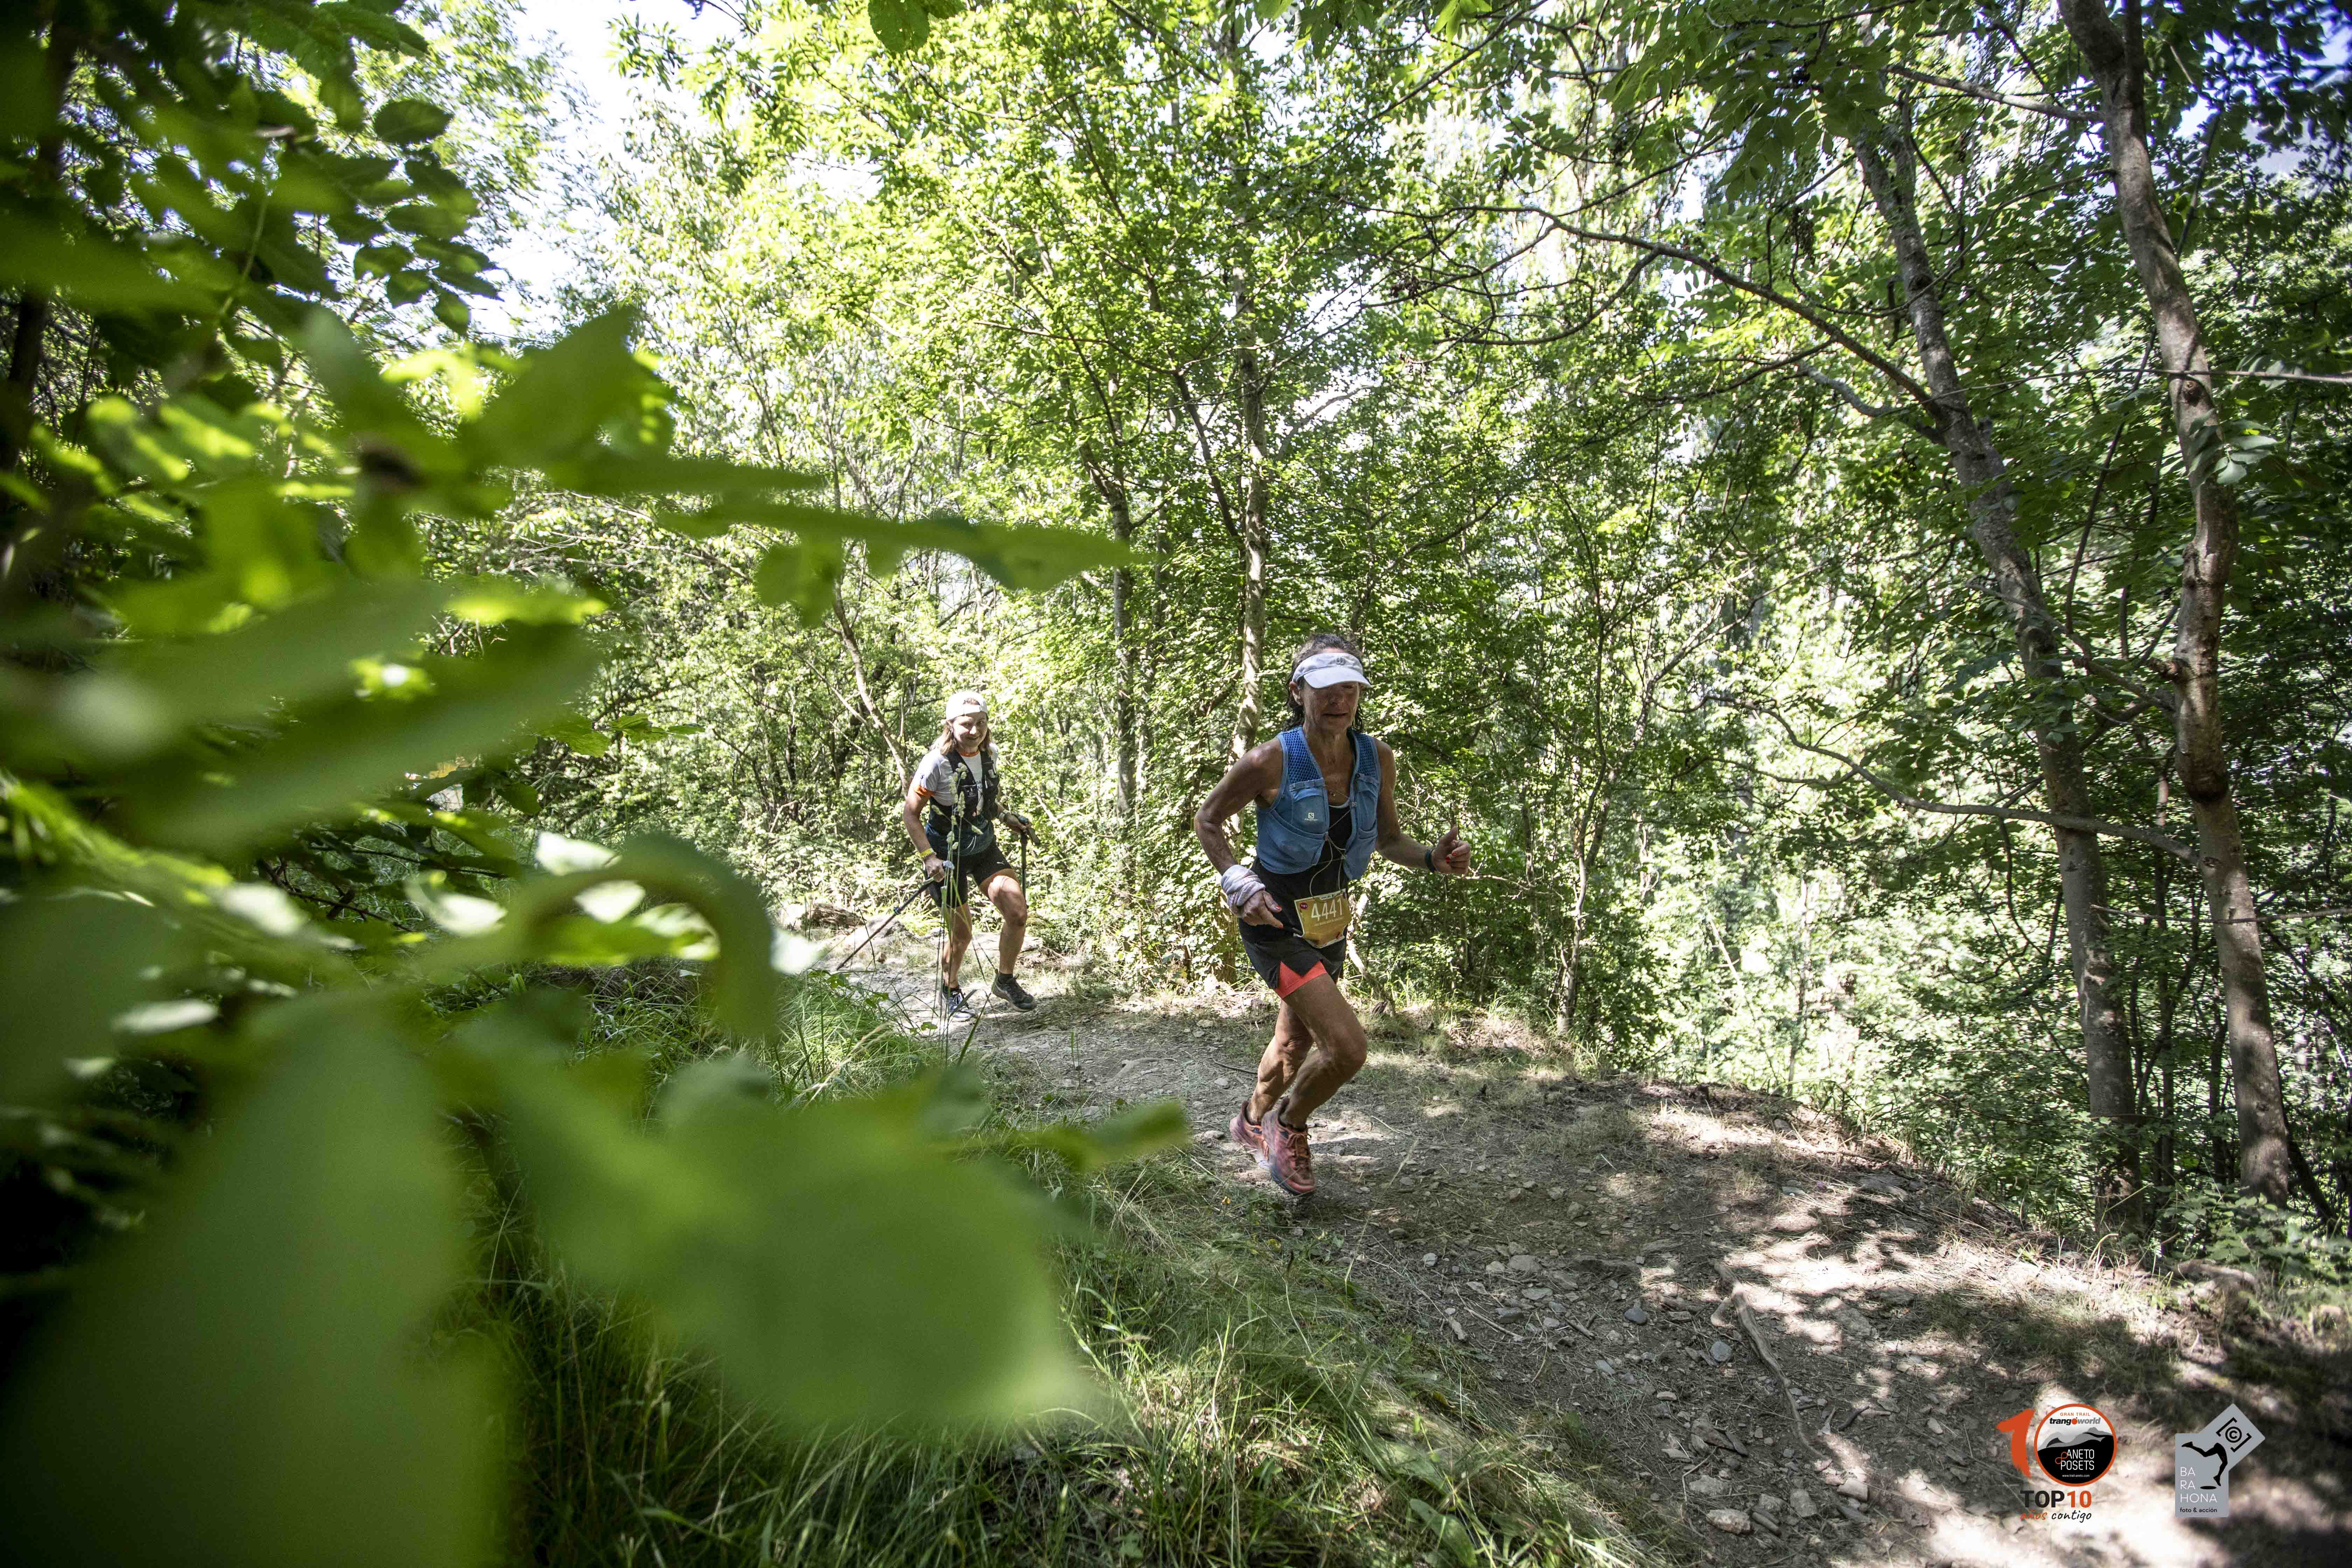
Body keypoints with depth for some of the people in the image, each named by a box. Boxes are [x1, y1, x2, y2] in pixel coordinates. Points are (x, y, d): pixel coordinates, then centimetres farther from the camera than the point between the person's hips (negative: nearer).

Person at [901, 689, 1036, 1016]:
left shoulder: (990, 752, -3)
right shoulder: (937, 762, -22)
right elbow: (911, 815, -16)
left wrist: (1005, 816, 6)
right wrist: (929, 857, -25)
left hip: (983, 845, 5)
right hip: (947, 852, -5)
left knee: (1018, 912, -10)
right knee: (961, 934, 4)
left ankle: (1005, 981, 13)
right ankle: (950, 992, 32)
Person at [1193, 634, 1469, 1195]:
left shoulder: (1377, 758, -7)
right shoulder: (1271, 762, -21)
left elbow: (1388, 840, 6)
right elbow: (1207, 820, -7)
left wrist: (1434, 858, -14)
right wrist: (1238, 883, -21)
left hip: (1331, 924, 6)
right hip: (1277, 924, -6)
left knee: (1297, 1043, 24)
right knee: (1347, 1048, -18)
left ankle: (1254, 1123, 53)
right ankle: (1289, 1124, 13)